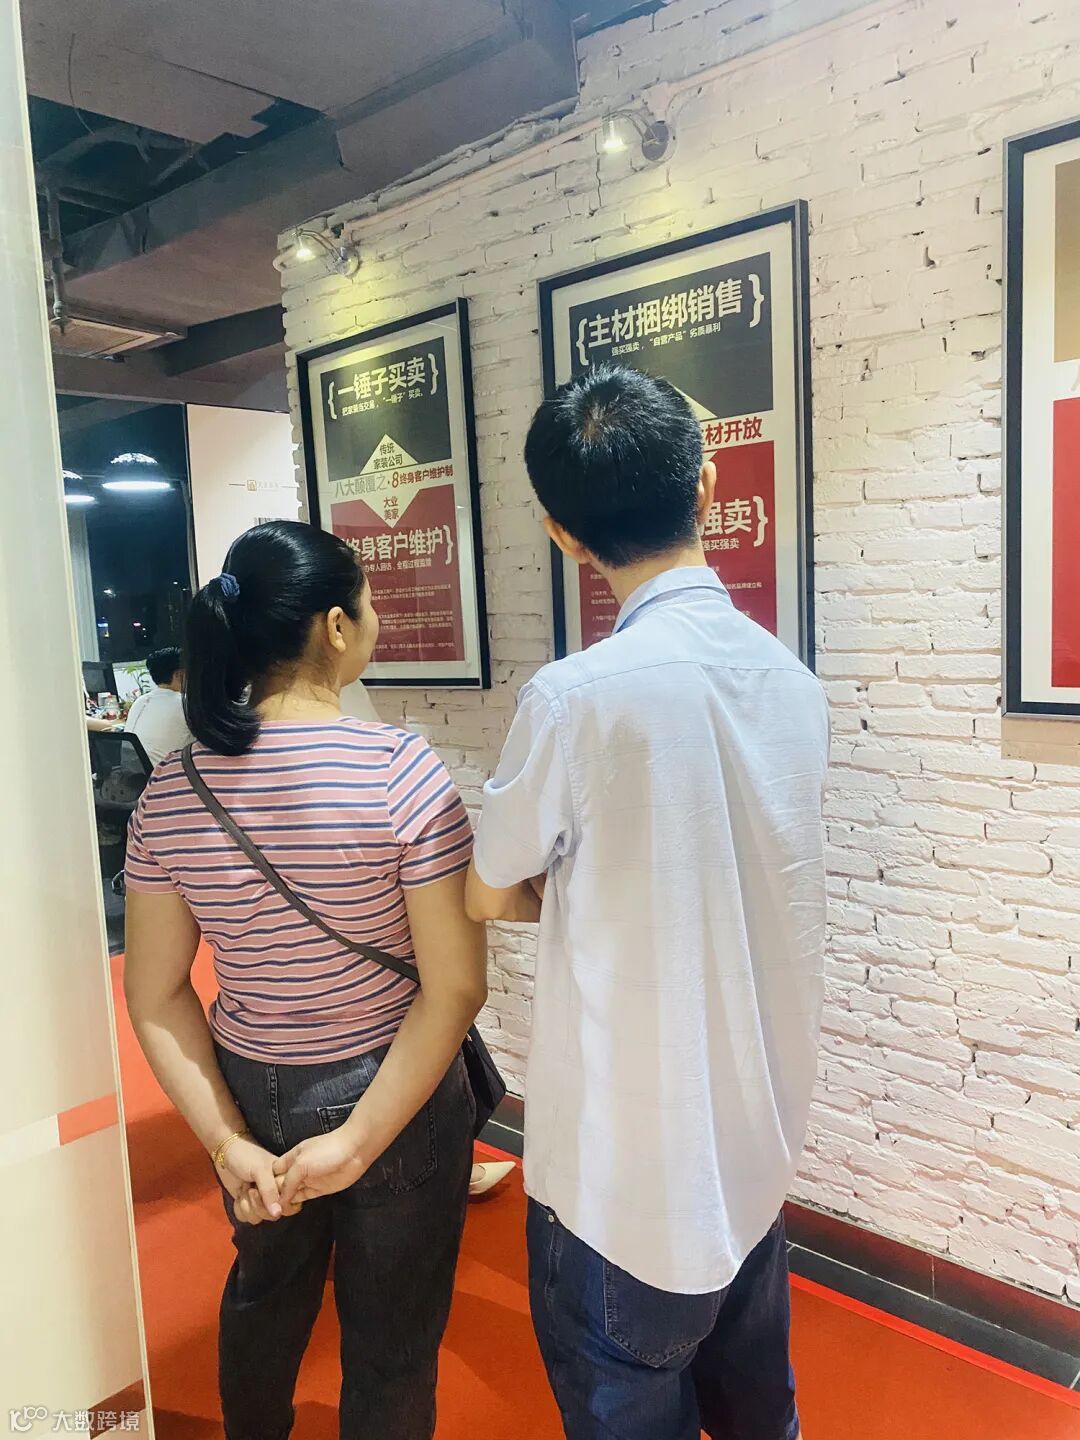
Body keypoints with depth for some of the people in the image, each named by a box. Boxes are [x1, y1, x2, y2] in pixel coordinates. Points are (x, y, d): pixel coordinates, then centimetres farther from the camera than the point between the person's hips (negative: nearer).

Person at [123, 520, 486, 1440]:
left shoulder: (171, 791, -9)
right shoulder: (400, 769, -22)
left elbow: (156, 996, -5)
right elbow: (456, 988, -22)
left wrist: (227, 1142, -5)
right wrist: (358, 1142, -17)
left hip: (253, 1094, 5)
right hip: (399, 1096, -4)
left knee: (264, 1297, 32)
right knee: (390, 1339, 19)